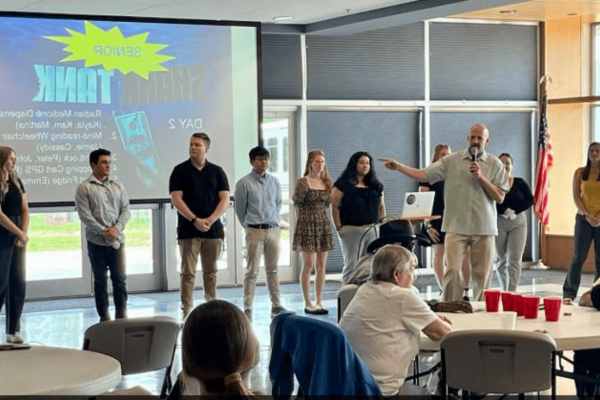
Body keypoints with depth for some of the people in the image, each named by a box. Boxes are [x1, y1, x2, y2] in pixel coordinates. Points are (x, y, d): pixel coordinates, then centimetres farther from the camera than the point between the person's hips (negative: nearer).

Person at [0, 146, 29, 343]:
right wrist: (19, 233, -13)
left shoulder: (16, 182, 12)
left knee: (18, 283, 3)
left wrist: (24, 232, -5)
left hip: (17, 238, 6)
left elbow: (25, 210, 10)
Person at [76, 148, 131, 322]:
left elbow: (126, 210, 4)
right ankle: (104, 318, 11)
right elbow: (85, 215, -10)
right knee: (100, 281, 5)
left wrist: (116, 229, -11)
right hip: (96, 242, -2)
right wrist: (104, 232, -15)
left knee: (120, 279, 0)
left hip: (117, 240, 3)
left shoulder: (118, 186, 10)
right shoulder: (84, 188, -2)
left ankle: (122, 316, 7)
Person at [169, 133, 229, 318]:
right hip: (188, 231, -2)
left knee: (211, 272, 8)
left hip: (213, 230, 2)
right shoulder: (180, 170, 2)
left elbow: (225, 199, 2)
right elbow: (176, 199, -6)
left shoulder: (217, 171, 8)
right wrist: (195, 220, -16)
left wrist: (210, 220, -12)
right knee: (188, 273, -2)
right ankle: (186, 310, 0)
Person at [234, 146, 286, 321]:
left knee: (273, 270, 11)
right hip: (255, 231, -4)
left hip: (274, 229, 4)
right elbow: (240, 209, 0)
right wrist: (248, 226, 7)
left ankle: (276, 306, 17)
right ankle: (247, 310, 0)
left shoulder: (274, 182, 6)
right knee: (252, 272, -3)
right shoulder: (244, 183, -8)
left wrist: (274, 222, 13)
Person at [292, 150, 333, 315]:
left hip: (323, 224, 6)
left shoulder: (326, 182, 10)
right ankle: (308, 303, 3)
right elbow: (297, 202, -6)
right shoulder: (303, 182, -6)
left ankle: (318, 302, 11)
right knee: (308, 265, -4)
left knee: (321, 266, 5)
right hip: (307, 225, -6)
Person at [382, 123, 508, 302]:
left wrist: (481, 177, -11)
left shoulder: (495, 164, 5)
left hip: (484, 227, 1)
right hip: (457, 227, -1)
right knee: (452, 270, -10)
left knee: (482, 274, 6)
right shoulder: (452, 160, 4)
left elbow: (499, 197, 0)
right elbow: (423, 175, -1)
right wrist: (398, 166, -12)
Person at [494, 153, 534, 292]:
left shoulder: (520, 182, 5)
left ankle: (512, 292, -9)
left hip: (518, 223, 1)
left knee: (515, 260, -6)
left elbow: (530, 200, 1)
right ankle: (504, 291, 21)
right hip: (498, 223, -1)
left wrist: (514, 211, -11)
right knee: (501, 260, 9)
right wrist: (503, 211, -21)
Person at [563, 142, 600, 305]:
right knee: (578, 257, -5)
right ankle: (569, 294, -5)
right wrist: (587, 215, -12)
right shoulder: (580, 173, 7)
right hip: (583, 218, 0)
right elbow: (576, 196, 2)